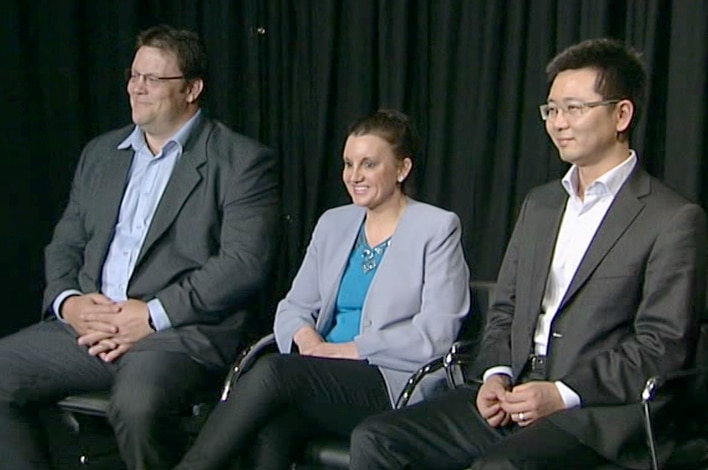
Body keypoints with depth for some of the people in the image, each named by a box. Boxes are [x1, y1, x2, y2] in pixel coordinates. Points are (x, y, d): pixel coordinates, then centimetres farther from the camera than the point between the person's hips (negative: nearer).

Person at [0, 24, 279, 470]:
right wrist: (66, 301, -3)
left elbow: (244, 264, -10)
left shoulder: (242, 161, 0)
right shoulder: (101, 153, 20)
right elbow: (65, 244, 20)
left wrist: (153, 315, -16)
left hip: (184, 330, -6)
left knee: (137, 403, -35)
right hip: (87, 323, 6)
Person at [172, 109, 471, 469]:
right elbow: (294, 305, 19)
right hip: (326, 380, 4)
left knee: (272, 371, -31)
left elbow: (435, 335, -7)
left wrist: (350, 350, -12)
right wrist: (305, 335, -6)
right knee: (267, 431, -32)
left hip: (396, 386, -4)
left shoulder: (437, 229, 2)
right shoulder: (334, 224, 19)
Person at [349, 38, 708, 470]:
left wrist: (563, 394, -16)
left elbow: (663, 347, -9)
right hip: (514, 400, 7)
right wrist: (496, 375, 1)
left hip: (599, 414, -6)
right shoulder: (539, 205, 20)